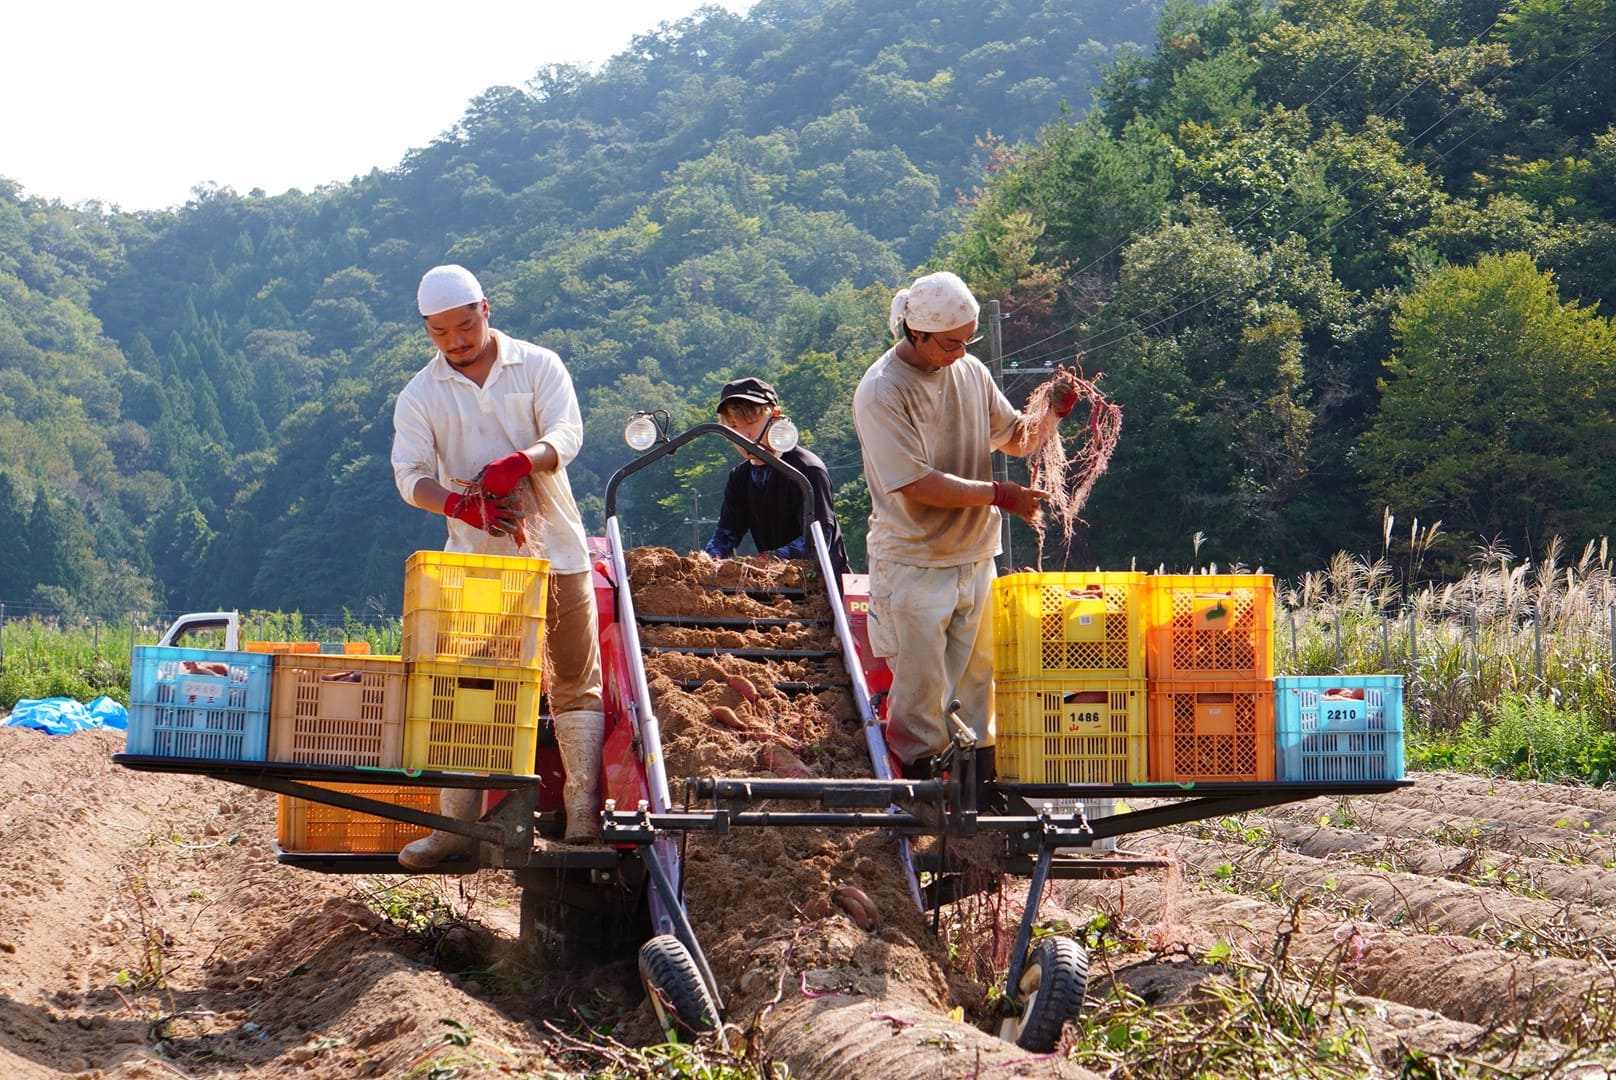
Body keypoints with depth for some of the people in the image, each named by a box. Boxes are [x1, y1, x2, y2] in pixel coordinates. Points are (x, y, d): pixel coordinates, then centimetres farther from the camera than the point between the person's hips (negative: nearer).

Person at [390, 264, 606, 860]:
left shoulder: (538, 366, 2)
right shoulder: (420, 395, 3)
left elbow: (567, 433, -11)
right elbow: (409, 473, -6)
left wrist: (520, 462, -32)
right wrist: (460, 505, -26)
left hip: (554, 549, 0)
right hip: (476, 560, 0)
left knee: (575, 680, 0)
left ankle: (583, 810, 2)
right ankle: (457, 823, -2)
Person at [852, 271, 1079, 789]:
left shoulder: (971, 372, 5)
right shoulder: (881, 392, -15)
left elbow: (1014, 437, 17)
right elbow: (918, 484, -20)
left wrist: (1052, 414, -4)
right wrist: (997, 494, -20)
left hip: (975, 557, 6)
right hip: (913, 566, -6)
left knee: (979, 679, 10)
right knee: (921, 688, -3)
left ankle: (979, 778, 17)